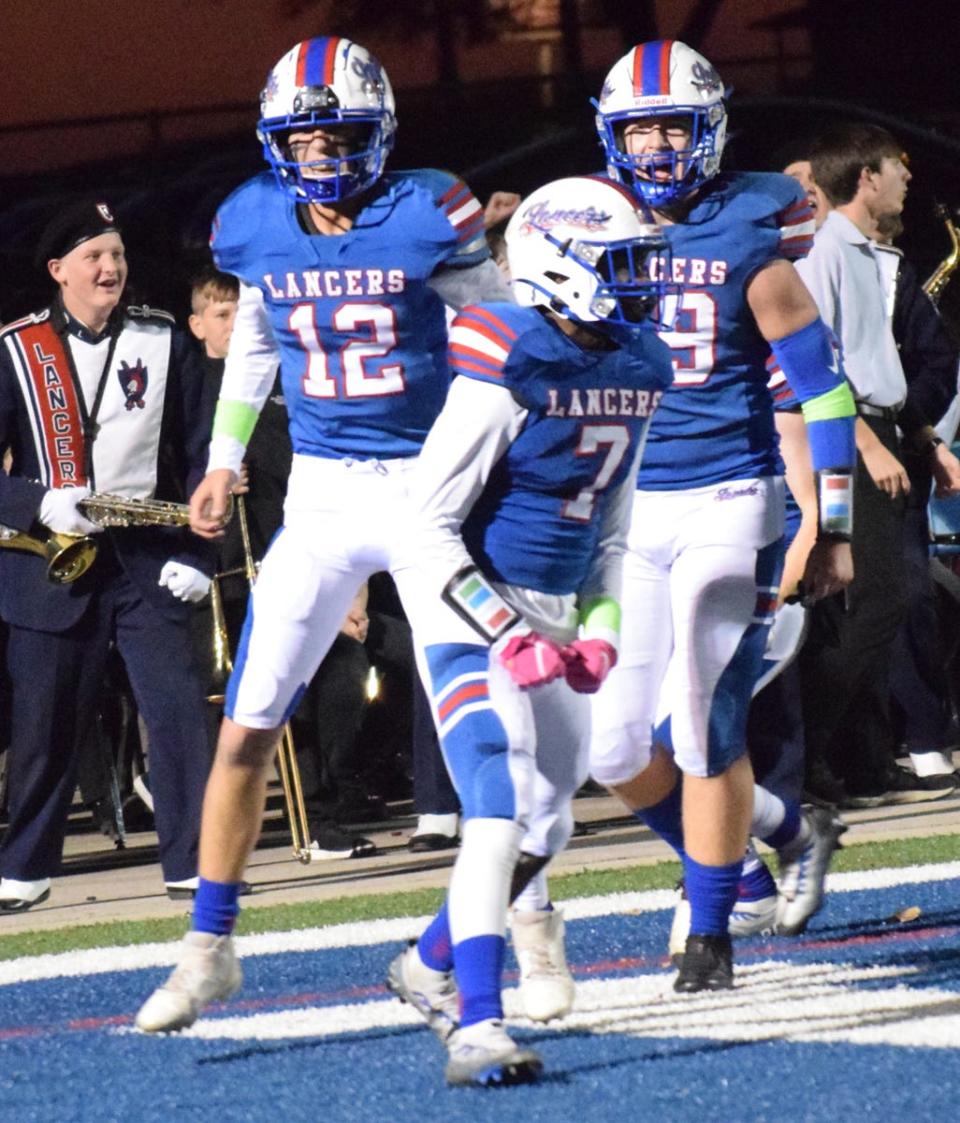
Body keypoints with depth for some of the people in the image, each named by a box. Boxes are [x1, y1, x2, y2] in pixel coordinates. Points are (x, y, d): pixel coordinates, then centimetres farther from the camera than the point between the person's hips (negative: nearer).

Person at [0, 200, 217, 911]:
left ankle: (194, 861, -4)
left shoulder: (163, 342, 7)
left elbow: (198, 457, 7)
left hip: (147, 558, 1)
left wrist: (200, 554, -2)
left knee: (179, 707, -8)